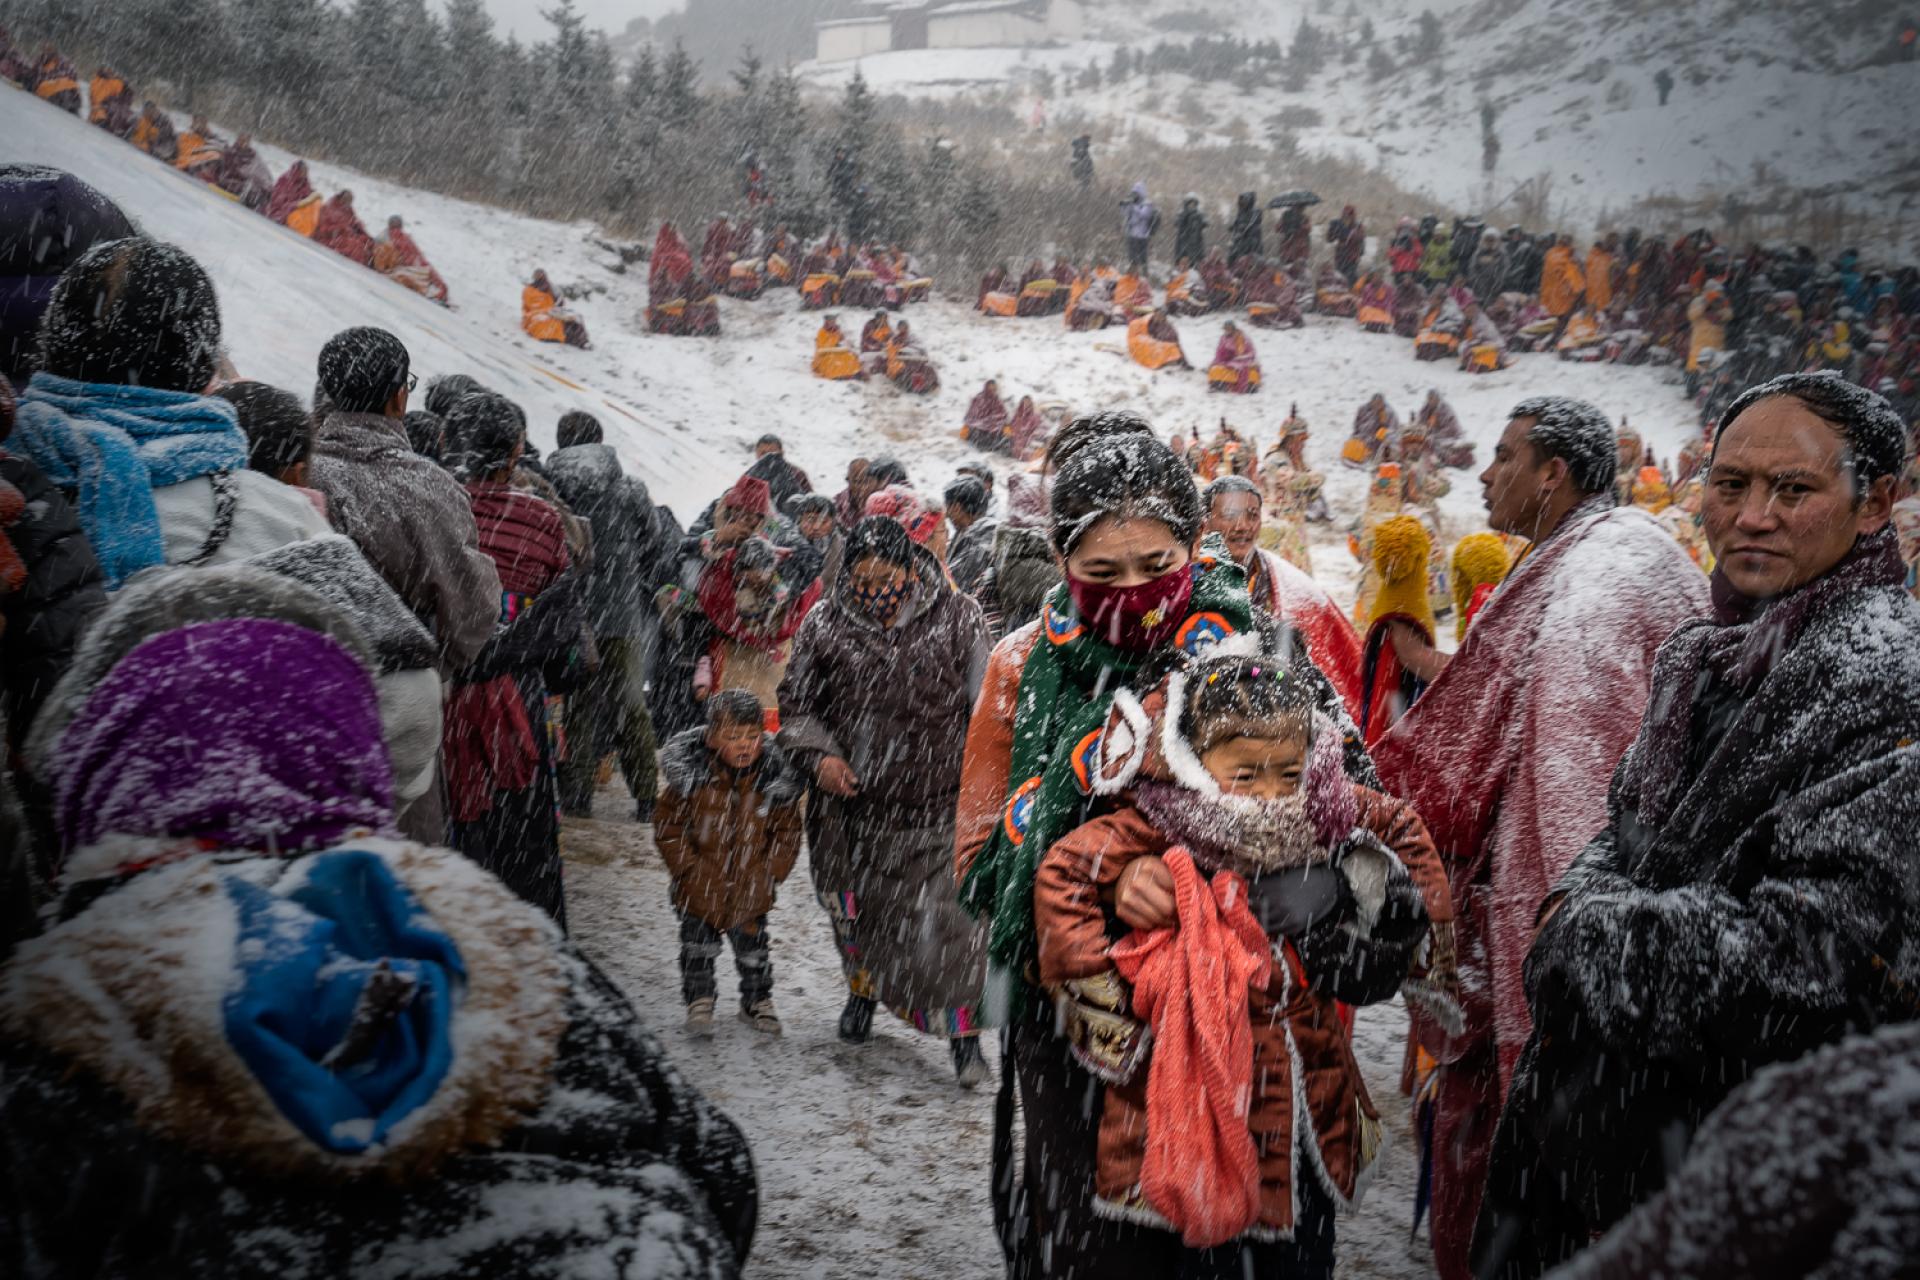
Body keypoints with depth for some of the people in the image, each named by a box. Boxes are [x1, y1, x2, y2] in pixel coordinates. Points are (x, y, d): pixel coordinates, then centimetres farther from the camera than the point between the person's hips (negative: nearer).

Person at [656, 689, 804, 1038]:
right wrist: (689, 868, -11)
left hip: (752, 892, 2)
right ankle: (699, 1001, 28)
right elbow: (668, 826, -7)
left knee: (754, 948, 17)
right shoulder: (690, 777, -14)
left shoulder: (775, 783, -10)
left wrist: (769, 874, -8)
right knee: (699, 948, 9)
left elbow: (787, 833, -1)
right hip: (700, 891, -2)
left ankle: (757, 1002, 37)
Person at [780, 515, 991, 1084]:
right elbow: (797, 703, 12)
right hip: (852, 804, 3)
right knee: (853, 911, 18)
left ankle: (962, 1033, 3)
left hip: (937, 807, -3)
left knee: (943, 918, -10)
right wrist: (818, 755, -4)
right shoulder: (824, 626, 1)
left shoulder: (957, 619, -5)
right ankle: (863, 989, 47)